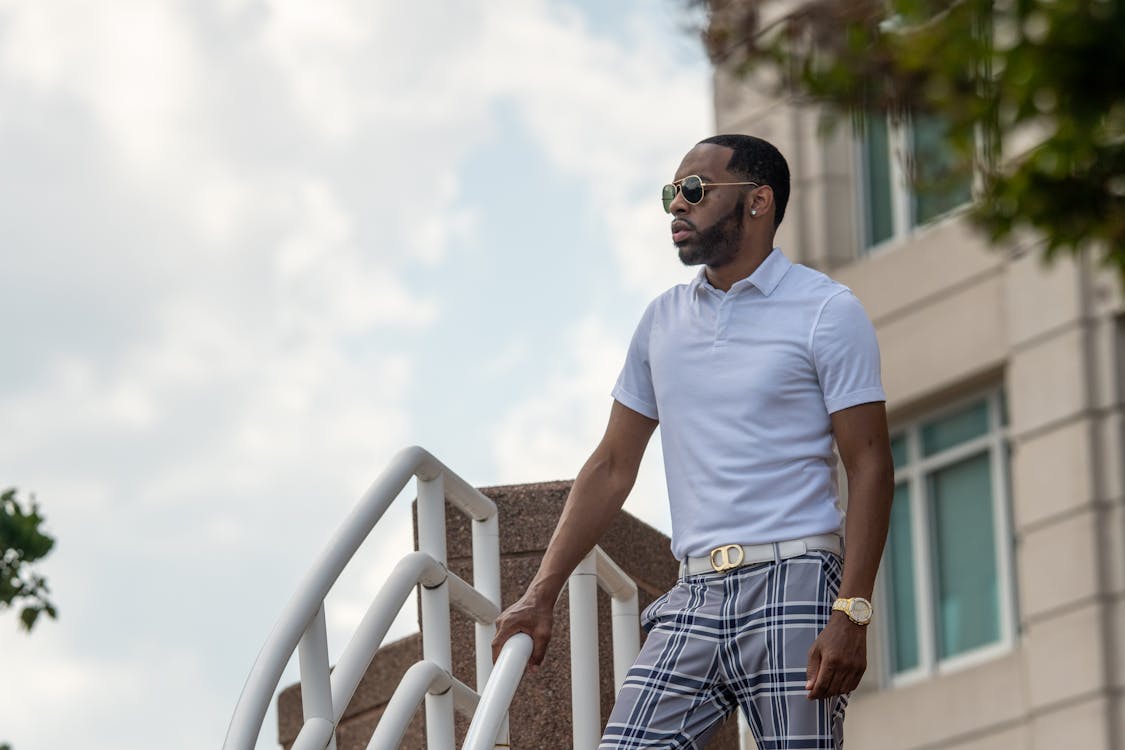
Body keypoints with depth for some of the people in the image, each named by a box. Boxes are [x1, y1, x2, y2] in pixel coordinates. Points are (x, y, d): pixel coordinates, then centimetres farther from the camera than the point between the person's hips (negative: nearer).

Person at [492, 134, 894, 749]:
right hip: (695, 599, 5)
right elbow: (612, 466, 19)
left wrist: (852, 613, -15)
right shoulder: (663, 321, 17)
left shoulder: (826, 312, 1)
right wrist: (541, 594, 10)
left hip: (792, 584, -5)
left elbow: (869, 467, -5)